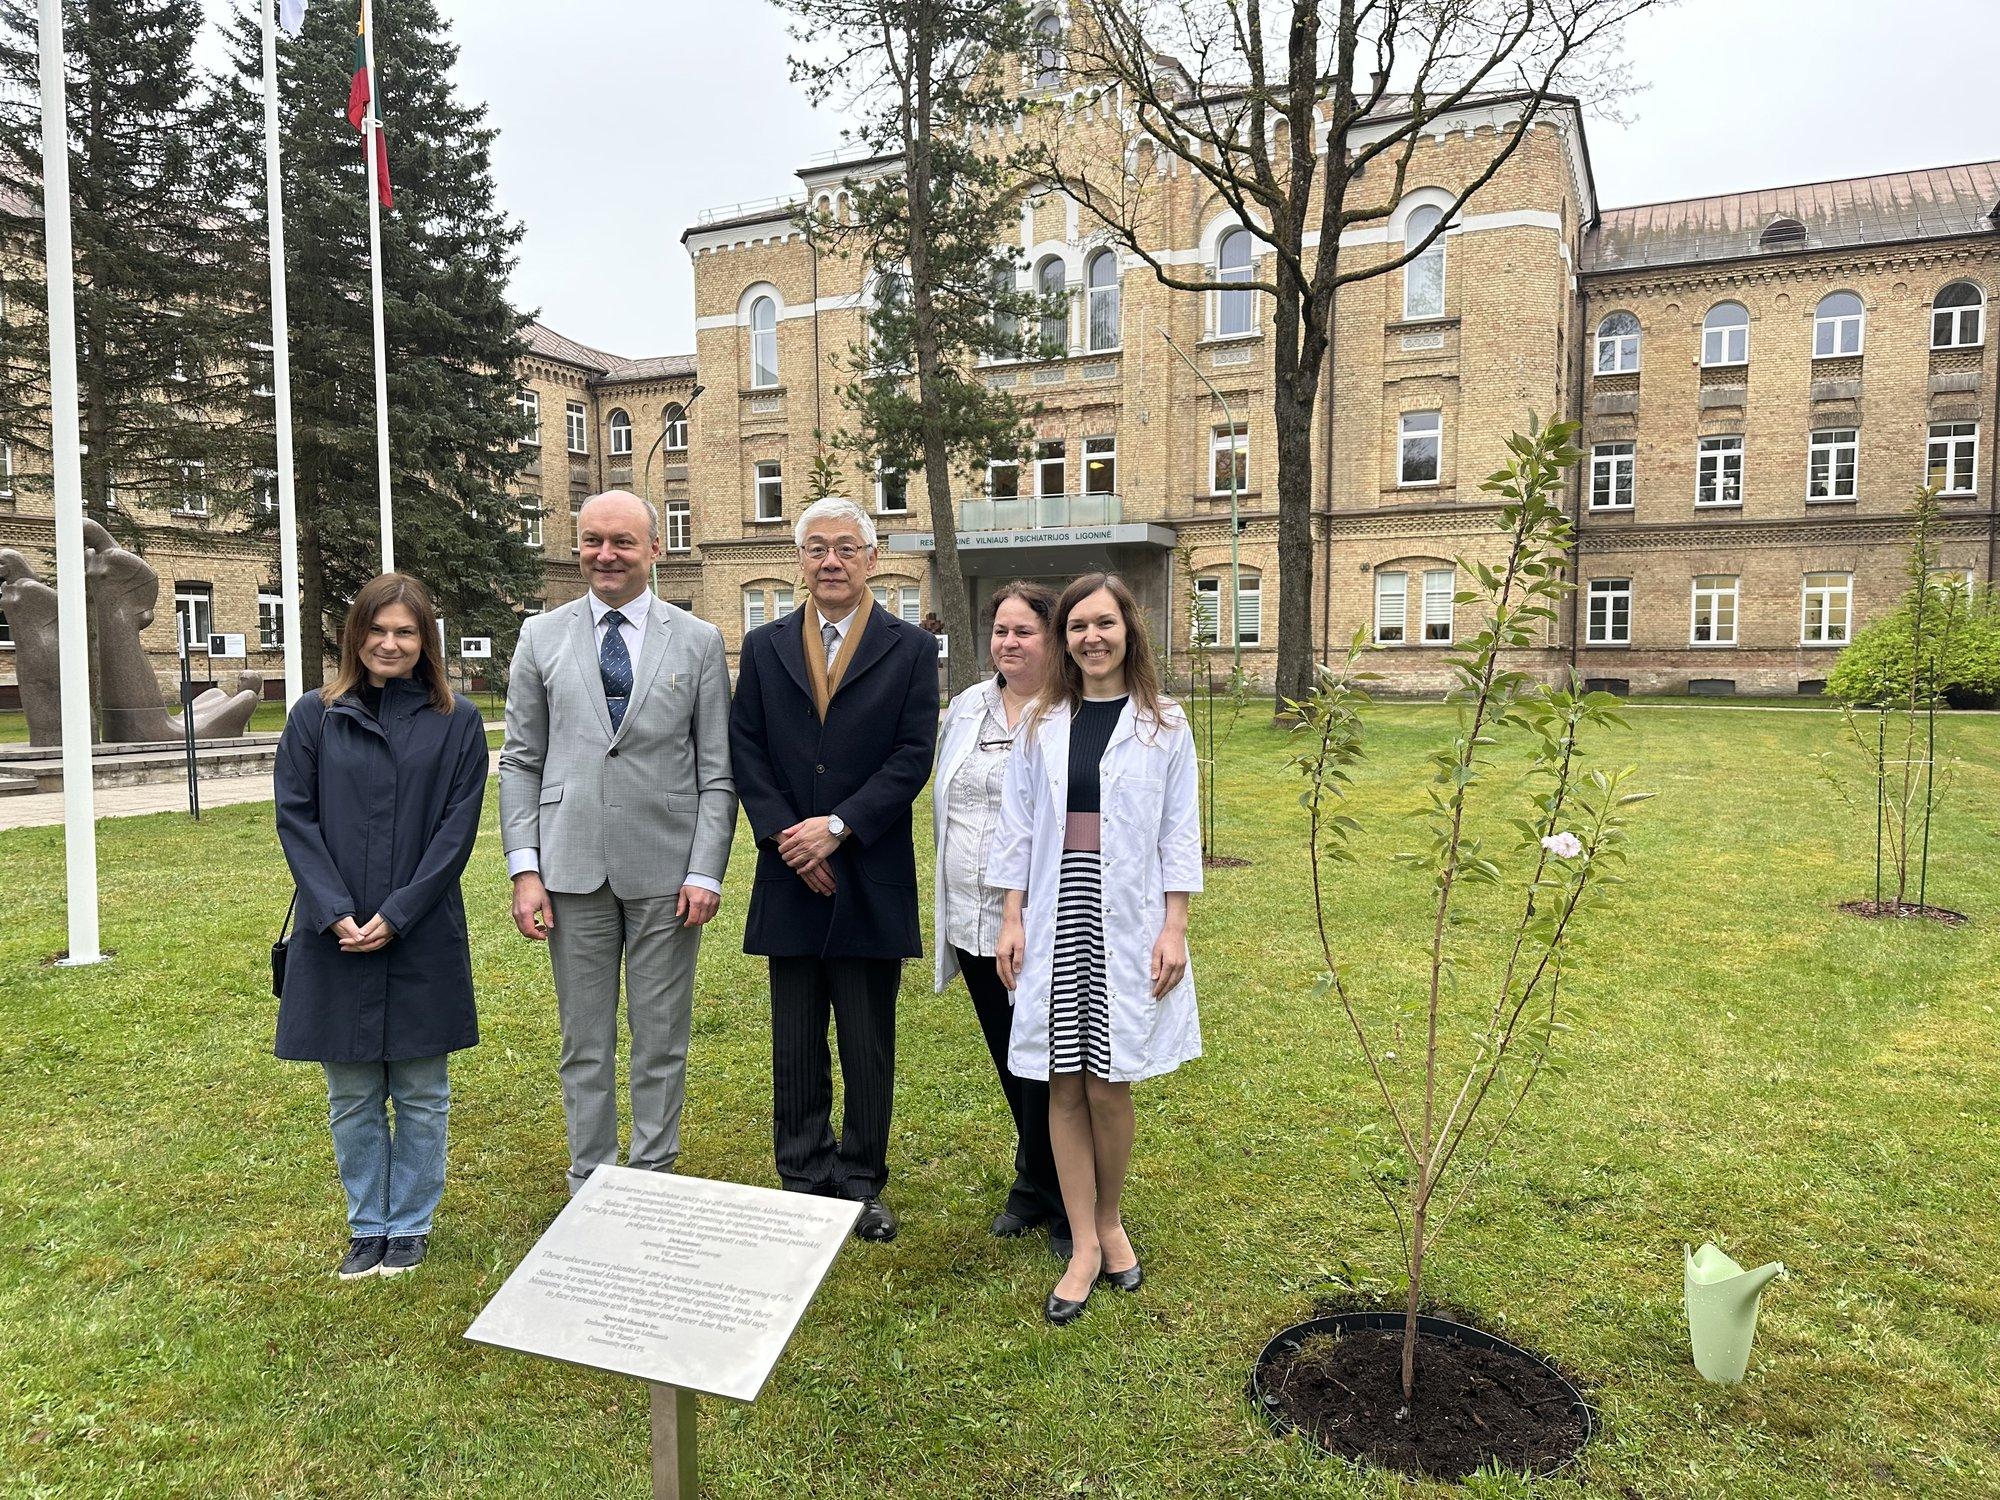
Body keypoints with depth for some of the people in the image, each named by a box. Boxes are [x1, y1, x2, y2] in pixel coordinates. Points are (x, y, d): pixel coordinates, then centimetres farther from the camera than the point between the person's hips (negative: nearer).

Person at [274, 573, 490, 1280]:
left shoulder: (457, 722, 0)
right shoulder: (315, 717, 3)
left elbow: (457, 828, -4)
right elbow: (295, 818, -1)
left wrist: (395, 915, -12)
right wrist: (336, 914, -12)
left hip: (424, 937, -1)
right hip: (334, 937, 1)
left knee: (421, 1094, 10)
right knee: (352, 1096, 11)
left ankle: (410, 1225, 26)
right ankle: (368, 1227, 27)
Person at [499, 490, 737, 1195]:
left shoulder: (699, 641, 2)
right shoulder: (541, 636, 6)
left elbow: (718, 772, 1)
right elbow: (521, 762, 7)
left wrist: (706, 872, -7)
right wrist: (524, 869, -2)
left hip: (666, 872, -1)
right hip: (573, 870, 1)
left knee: (661, 1044, 8)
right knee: (584, 1045, 11)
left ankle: (653, 1182, 24)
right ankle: (588, 1184, 25)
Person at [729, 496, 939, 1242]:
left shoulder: (911, 648, 1)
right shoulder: (764, 647, 8)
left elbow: (913, 757, -6)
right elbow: (746, 753, 3)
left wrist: (838, 826, -15)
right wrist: (785, 836, -10)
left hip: (871, 880, -2)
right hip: (790, 878, 2)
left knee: (870, 1047, 9)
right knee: (796, 1046, 11)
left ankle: (861, 1183, 23)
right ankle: (803, 1179, 25)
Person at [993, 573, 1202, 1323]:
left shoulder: (1163, 726, 1)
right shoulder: (1042, 725, 6)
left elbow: (1180, 833, 1)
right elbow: (1019, 826, 8)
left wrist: (1176, 927, -4)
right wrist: (1012, 918, 3)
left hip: (1128, 924, -2)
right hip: (1057, 922, 2)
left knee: (1109, 1085, 2)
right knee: (1065, 1085, 4)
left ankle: (1109, 1220, 27)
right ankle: (1085, 1246, 17)